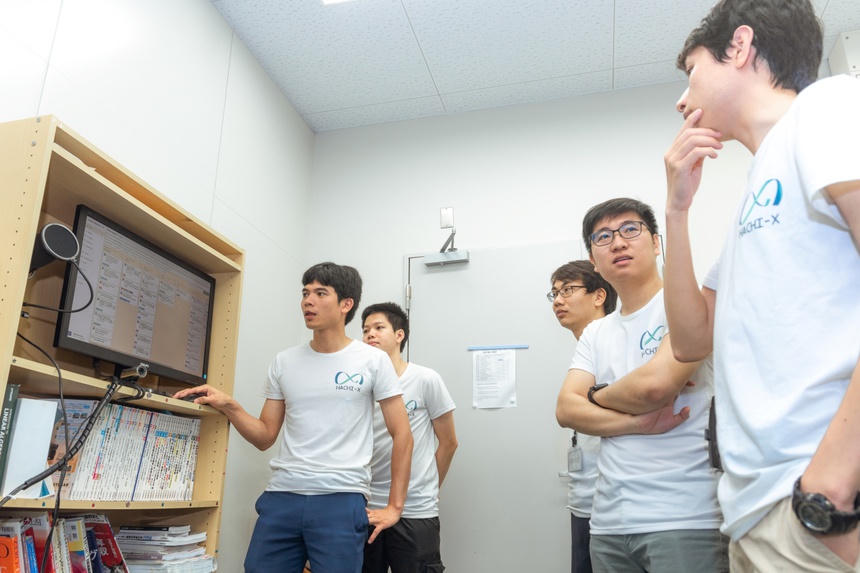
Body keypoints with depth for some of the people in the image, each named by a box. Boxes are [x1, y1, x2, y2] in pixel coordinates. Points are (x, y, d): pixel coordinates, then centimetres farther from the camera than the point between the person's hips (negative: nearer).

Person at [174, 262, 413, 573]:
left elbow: (402, 435, 0)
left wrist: (394, 506, -3)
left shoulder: (373, 360, -2)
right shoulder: (284, 362, 9)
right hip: (281, 496, 4)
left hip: (340, 500, -3)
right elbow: (265, 437, 13)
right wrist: (228, 407, -4)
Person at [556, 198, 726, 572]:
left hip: (684, 519, -6)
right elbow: (566, 410, 1)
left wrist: (597, 395, -1)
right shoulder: (594, 334, 13)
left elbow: (655, 383, -21)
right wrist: (638, 422, -15)